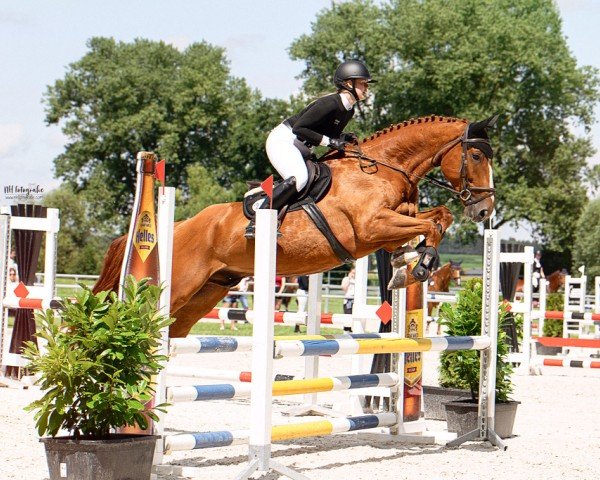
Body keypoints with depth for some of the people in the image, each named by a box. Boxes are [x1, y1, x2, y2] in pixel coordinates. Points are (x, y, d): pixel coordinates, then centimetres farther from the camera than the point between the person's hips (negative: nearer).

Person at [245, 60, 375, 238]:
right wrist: (329, 141, -24)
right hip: (283, 140, -10)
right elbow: (299, 128, -24)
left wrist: (343, 138, -3)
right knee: (298, 178, -33)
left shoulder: (348, 111, 6)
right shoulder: (329, 103, -22)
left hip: (302, 149, 10)